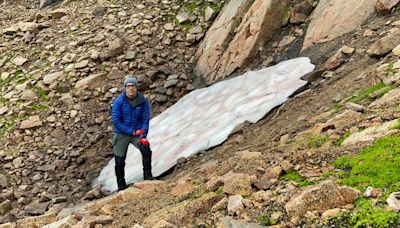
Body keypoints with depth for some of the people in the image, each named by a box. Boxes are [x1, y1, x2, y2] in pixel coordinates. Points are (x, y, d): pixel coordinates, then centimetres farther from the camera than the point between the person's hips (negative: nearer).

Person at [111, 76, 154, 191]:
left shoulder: (143, 101, -6)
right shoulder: (118, 102, -11)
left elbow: (145, 120, -6)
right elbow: (116, 121, -13)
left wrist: (143, 136, -19)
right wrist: (132, 132, -17)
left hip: (138, 133, 1)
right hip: (121, 134, 0)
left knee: (146, 150, -27)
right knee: (119, 162, 1)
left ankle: (148, 176, -13)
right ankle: (121, 186, 18)